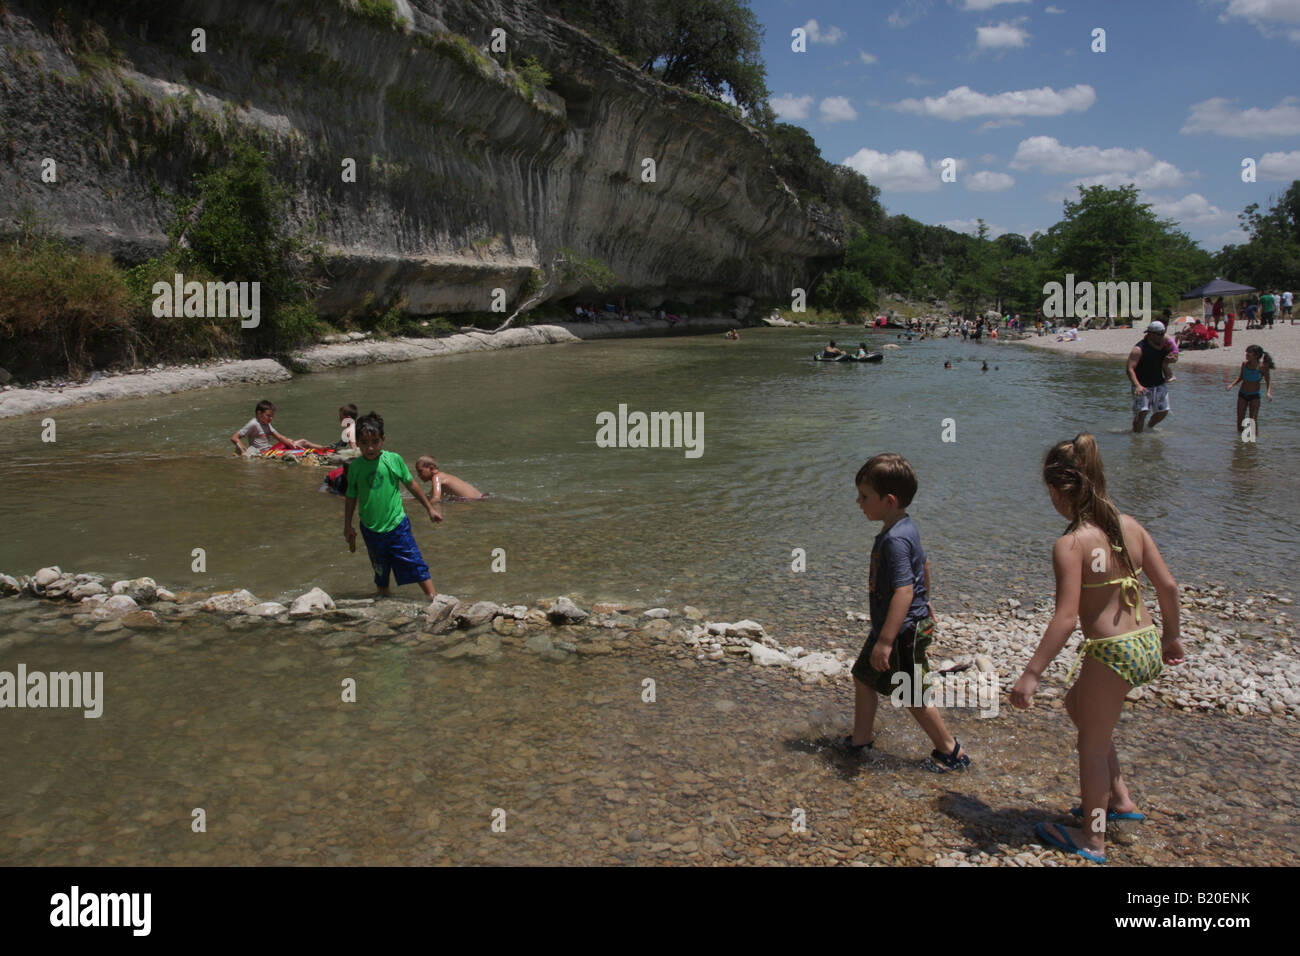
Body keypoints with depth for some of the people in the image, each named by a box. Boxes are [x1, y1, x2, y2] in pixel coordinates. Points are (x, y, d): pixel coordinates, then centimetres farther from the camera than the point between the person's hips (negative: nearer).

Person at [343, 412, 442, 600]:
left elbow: (411, 485, 4)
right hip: (371, 530, 1)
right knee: (380, 572, 13)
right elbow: (351, 498, 8)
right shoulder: (355, 467, -5)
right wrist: (348, 527, 12)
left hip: (397, 525, -1)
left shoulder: (393, 459, -9)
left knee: (416, 566, -2)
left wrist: (430, 508, 10)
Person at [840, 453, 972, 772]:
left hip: (905, 631, -10)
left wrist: (886, 641, -32)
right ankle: (860, 740, 31)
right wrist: (926, 603, 33)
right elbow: (923, 564, 19)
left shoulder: (895, 540, -28)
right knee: (863, 675, 18)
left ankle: (950, 750, 22)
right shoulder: (905, 527, 4)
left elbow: (904, 591, -33)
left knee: (913, 696, 5)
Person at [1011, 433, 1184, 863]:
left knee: (1093, 744, 12)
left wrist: (1031, 674, -21)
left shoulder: (1070, 544, -18)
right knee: (1076, 703, 30)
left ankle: (1092, 839, 28)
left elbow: (1066, 618, -23)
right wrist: (1171, 636, 23)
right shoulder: (1130, 526, 2)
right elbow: (1168, 586, 7)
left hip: (1111, 653, -8)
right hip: (1147, 645, 8)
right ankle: (1119, 798, 38)